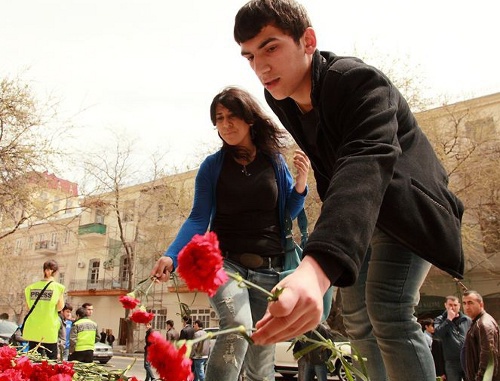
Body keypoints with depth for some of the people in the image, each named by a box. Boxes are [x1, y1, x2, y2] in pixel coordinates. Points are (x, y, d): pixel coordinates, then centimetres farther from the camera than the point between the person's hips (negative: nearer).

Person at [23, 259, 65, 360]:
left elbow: (29, 306, 10)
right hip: (49, 330, -3)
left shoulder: (30, 287, 4)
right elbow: (60, 307, -5)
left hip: (32, 331, 4)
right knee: (52, 359, 6)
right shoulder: (58, 287, -8)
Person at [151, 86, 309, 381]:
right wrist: (171, 256, -14)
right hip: (225, 262, -1)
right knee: (238, 326, -32)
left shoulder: (275, 160, 5)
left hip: (269, 270, 2)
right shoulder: (212, 166, 3)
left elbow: (289, 213, 12)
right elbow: (199, 219, 1)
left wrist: (300, 184, -8)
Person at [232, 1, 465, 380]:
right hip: (354, 214, 8)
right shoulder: (280, 99, -7)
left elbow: (366, 167, -51)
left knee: (386, 310, -25)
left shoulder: (362, 82, -31)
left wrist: (317, 267, -67)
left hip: (407, 206, -8)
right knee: (358, 318, 10)